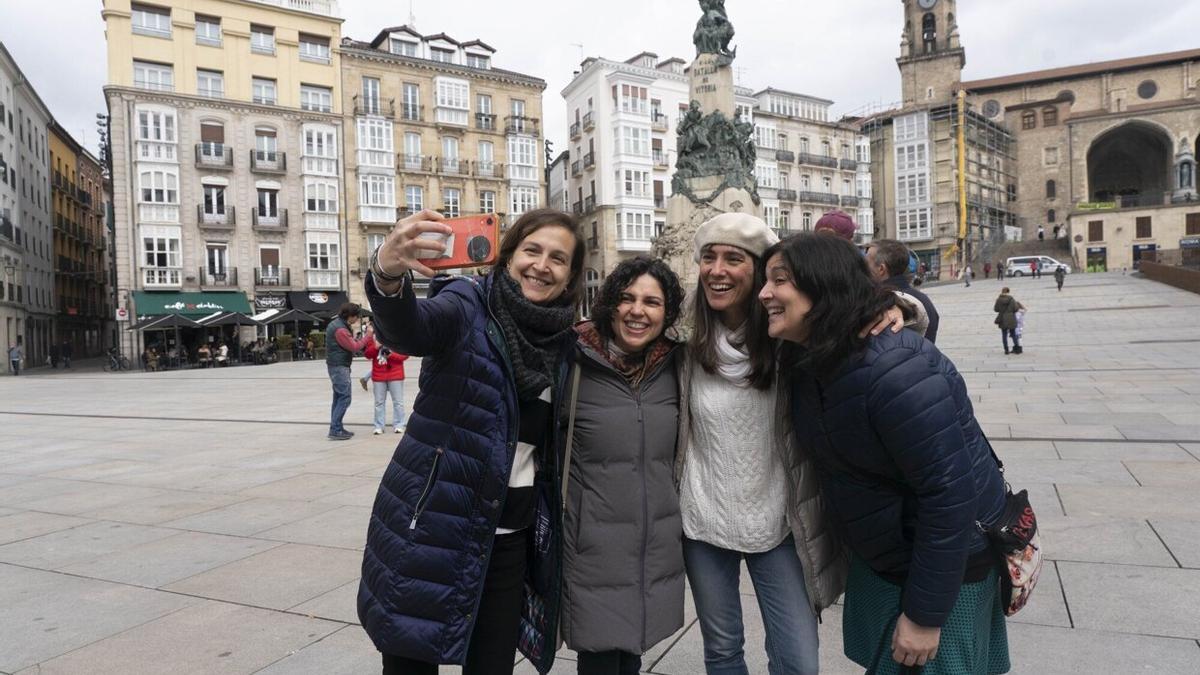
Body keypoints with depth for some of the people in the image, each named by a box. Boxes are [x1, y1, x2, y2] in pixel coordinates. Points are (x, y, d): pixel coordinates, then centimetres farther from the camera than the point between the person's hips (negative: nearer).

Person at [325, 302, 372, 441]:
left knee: (339, 397, 13)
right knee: (345, 397, -9)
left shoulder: (337, 324, 13)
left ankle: (336, 428, 18)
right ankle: (335, 430, -8)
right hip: (339, 366, -11)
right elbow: (354, 347, -16)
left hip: (337, 366, 11)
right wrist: (367, 335, -9)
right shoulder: (340, 329, -19)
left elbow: (351, 342, 15)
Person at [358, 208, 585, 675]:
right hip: (431, 527, -4)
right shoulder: (468, 306, -9)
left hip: (510, 537, 5)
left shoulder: (562, 340, 5)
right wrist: (388, 276, -51)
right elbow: (407, 330, -34)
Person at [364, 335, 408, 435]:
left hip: (395, 374, -3)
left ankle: (398, 425, 12)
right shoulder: (372, 337, 4)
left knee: (398, 401, 3)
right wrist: (375, 347, -16)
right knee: (379, 401, 9)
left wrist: (391, 354, -23)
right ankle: (379, 426, 15)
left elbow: (405, 354, -9)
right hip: (378, 376, 3)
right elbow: (367, 354, 2)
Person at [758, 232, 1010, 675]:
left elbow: (950, 492, -30)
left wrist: (924, 614, -23)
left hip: (946, 562, -8)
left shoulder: (891, 369, -31)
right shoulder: (808, 364, -4)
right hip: (880, 558, 8)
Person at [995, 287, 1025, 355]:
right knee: (1013, 334, 9)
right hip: (1011, 319, 0)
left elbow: (996, 309, -1)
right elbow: (1016, 308, -9)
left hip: (1002, 320, 0)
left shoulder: (999, 300, -5)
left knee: (1004, 335, 7)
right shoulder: (1011, 299, -7)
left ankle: (1006, 349, 5)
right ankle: (1017, 348, 6)